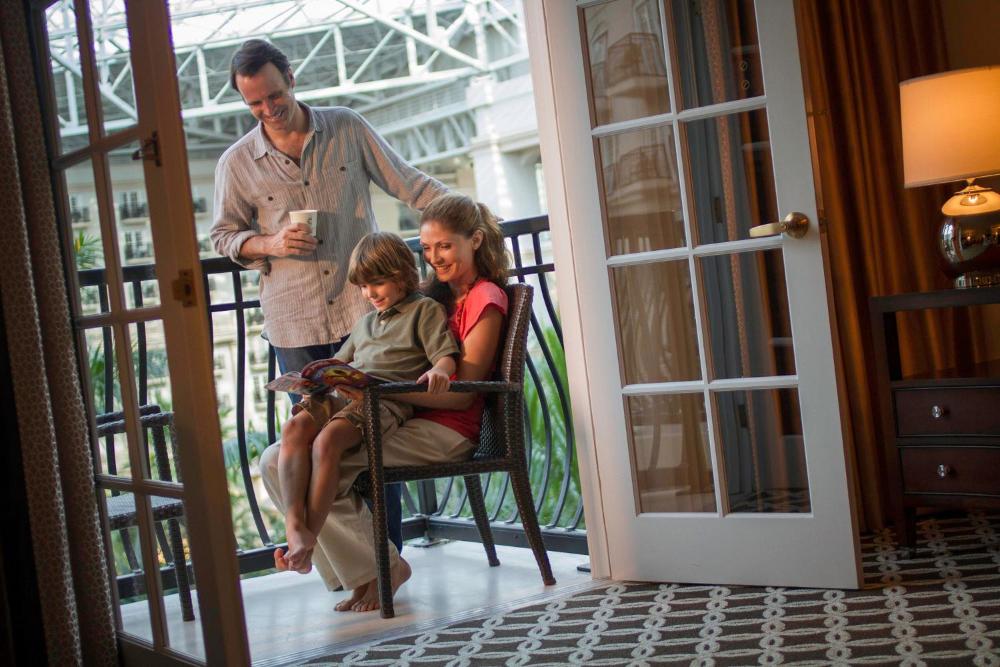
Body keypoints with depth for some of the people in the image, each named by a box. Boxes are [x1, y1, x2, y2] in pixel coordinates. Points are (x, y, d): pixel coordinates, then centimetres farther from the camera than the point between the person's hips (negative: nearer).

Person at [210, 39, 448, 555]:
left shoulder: (347, 128, 3)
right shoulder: (236, 163, 4)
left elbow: (408, 183, 5)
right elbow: (223, 236, 12)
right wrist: (268, 244, -9)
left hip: (364, 308, 0)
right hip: (297, 324, 1)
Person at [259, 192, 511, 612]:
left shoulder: (485, 300, -3)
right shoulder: (434, 295, 23)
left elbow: (462, 394, -12)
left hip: (445, 431, -9)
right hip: (403, 421, 9)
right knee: (277, 460, -8)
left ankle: (378, 569, -5)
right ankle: (362, 572, -6)